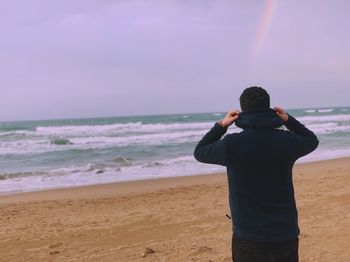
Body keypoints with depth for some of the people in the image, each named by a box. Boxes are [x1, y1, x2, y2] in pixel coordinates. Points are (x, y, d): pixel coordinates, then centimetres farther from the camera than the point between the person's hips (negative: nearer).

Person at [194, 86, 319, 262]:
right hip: (286, 233, 2)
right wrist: (288, 120, 12)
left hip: (248, 236, -1)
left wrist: (221, 126, 7)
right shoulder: (287, 140, -7)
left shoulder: (232, 144, -15)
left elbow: (200, 152, 5)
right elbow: (312, 140, 17)